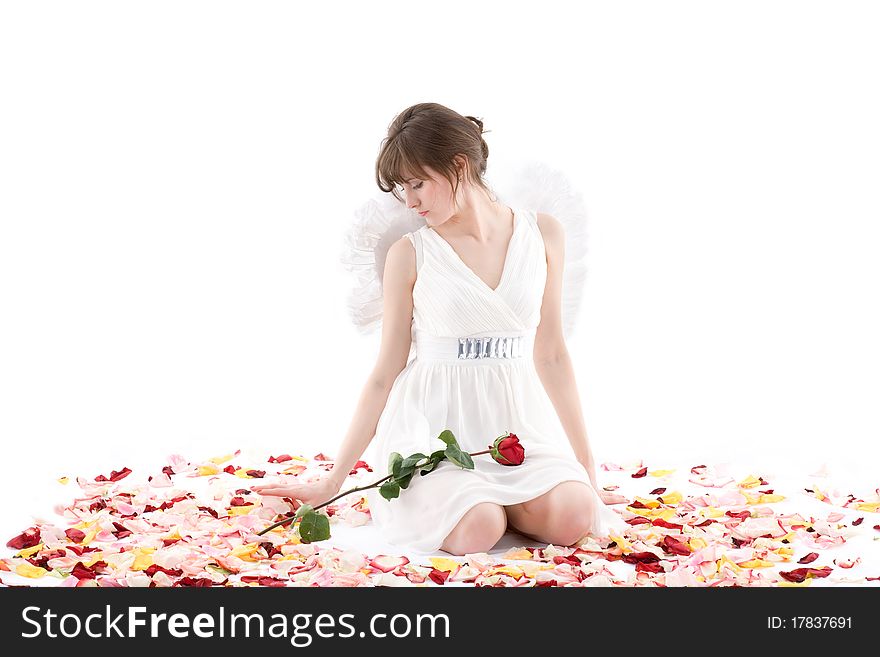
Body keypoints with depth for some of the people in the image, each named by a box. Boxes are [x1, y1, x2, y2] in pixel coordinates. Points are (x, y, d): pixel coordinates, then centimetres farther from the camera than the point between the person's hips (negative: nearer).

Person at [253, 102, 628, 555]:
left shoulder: (543, 234, 3)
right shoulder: (409, 254, -2)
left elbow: (550, 355, 9)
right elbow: (386, 372, 2)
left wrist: (587, 466, 10)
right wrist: (333, 480, 1)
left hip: (514, 420, 3)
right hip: (434, 424, -2)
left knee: (574, 518, -25)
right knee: (477, 532, -30)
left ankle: (481, 494, 4)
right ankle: (424, 495, 4)